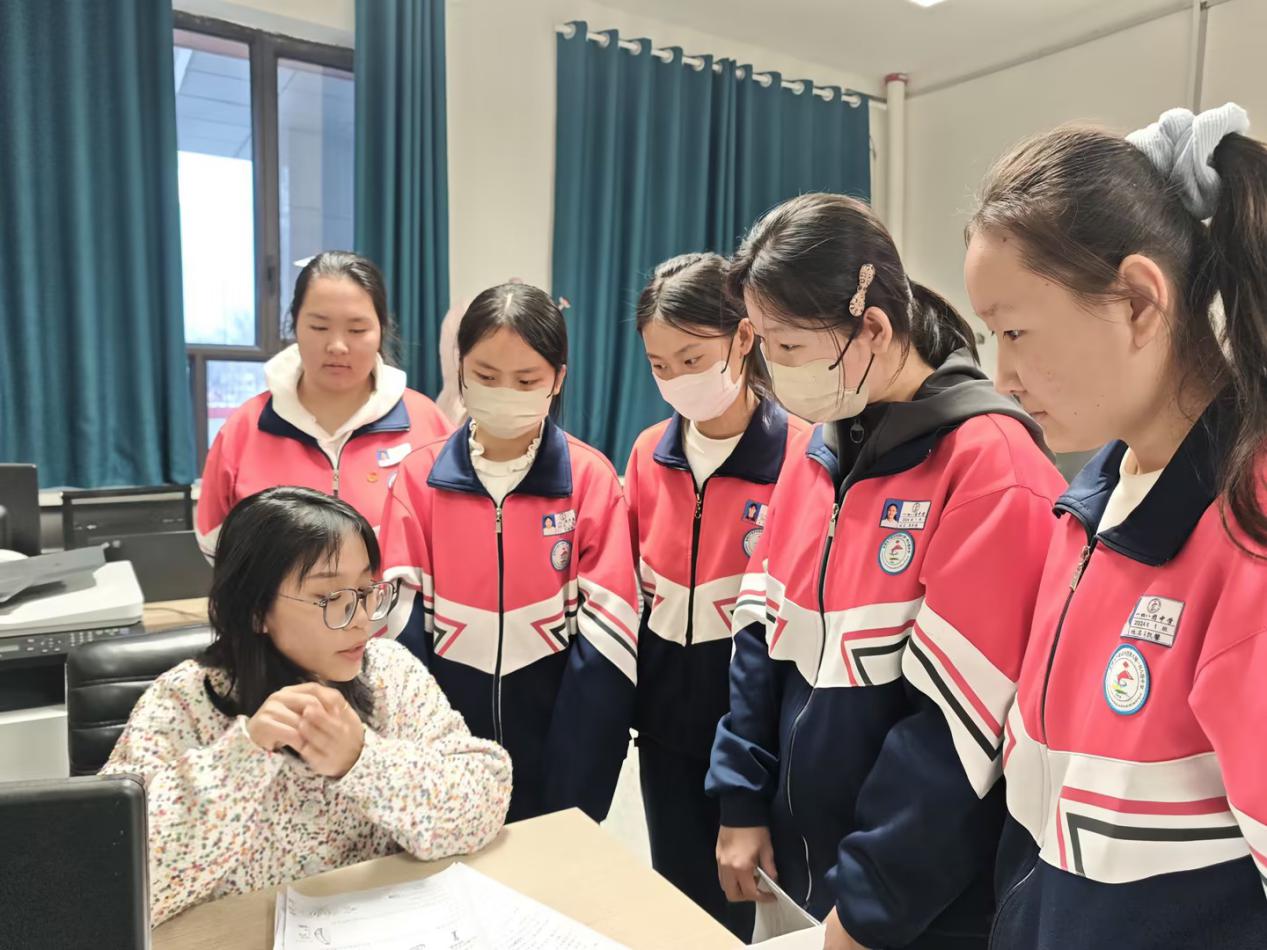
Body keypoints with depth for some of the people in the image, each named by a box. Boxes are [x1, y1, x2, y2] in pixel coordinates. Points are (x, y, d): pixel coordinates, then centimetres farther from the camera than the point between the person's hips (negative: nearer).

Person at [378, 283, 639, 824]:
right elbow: (399, 621, -4)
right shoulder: (420, 477, -3)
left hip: (556, 727, -1)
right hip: (446, 732, 2)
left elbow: (605, 638, -11)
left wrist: (574, 797, -12)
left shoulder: (591, 479, -9)